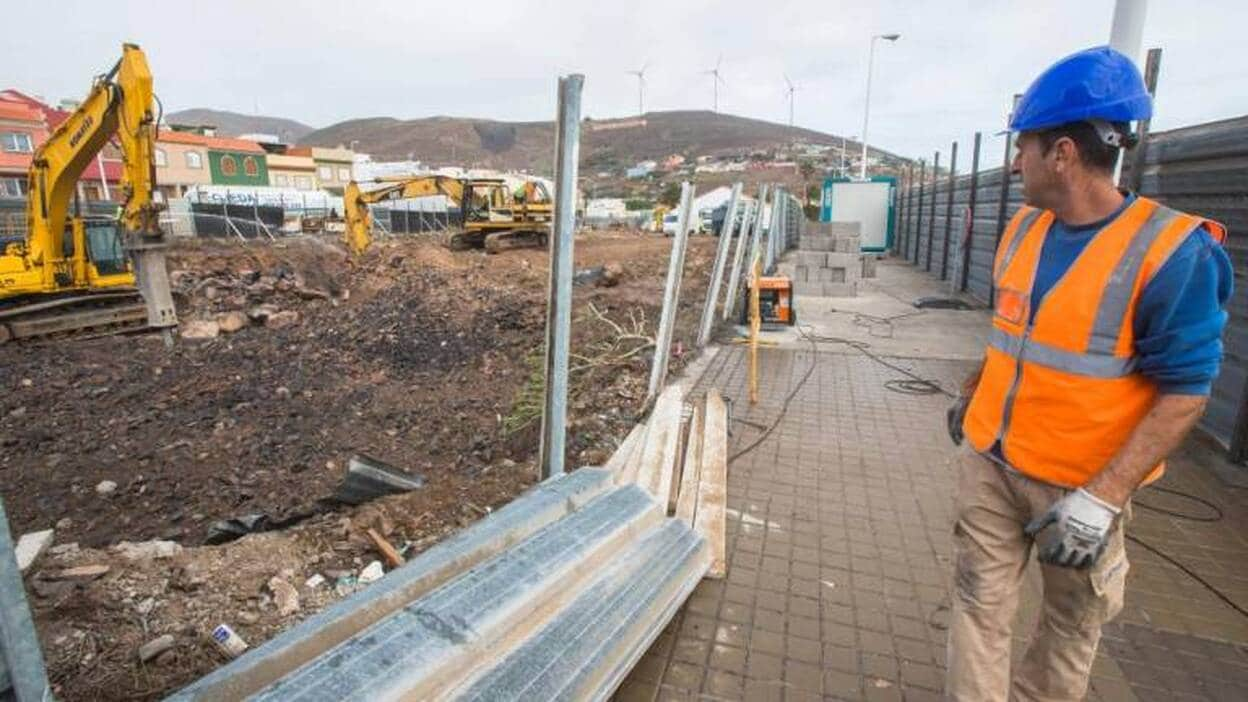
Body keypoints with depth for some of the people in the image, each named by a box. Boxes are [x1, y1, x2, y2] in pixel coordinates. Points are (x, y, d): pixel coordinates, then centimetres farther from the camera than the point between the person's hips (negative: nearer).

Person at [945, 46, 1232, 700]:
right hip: (989, 458, 5)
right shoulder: (1023, 228, 1)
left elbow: (1183, 394, -17)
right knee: (979, 602, 10)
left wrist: (1101, 498, -25)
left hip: (1080, 482, -4)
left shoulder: (1171, 252, -18)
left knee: (1072, 619, 17)